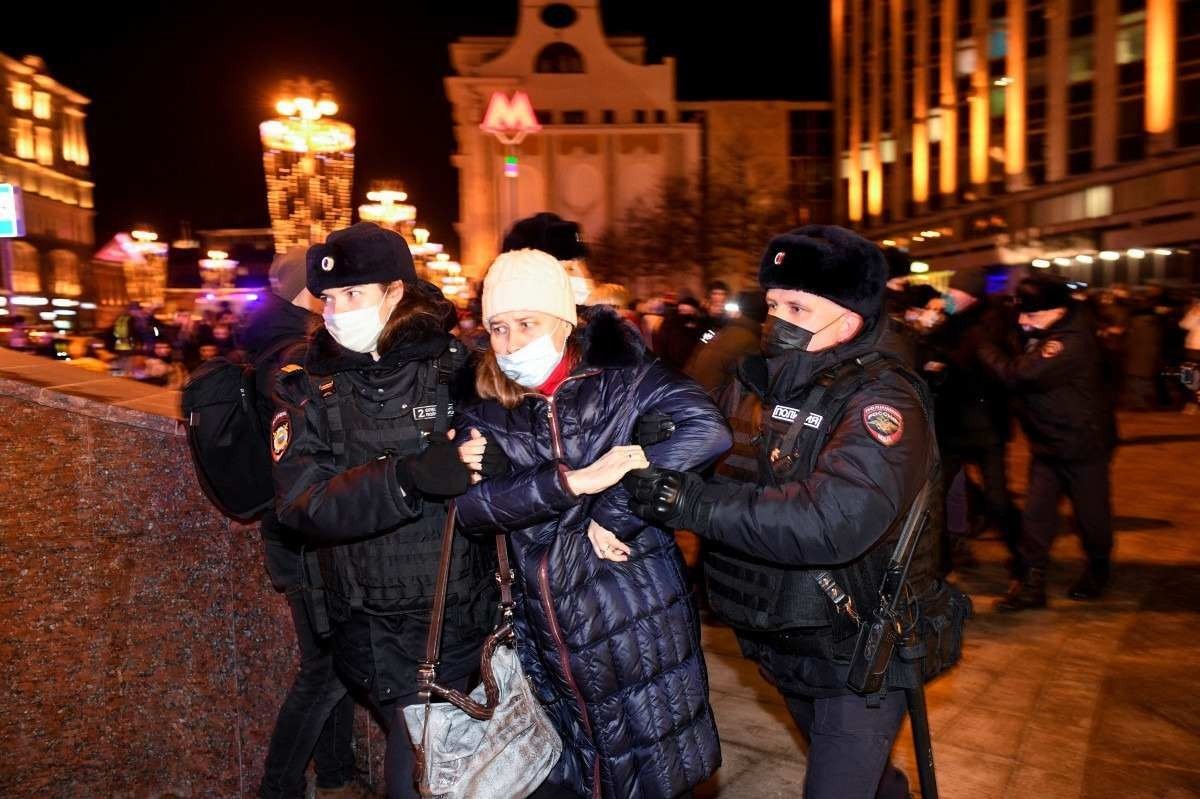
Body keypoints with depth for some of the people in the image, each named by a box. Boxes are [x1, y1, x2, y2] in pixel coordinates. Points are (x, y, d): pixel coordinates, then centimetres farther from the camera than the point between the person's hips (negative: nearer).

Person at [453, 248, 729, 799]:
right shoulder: (487, 415, 3)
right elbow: (468, 505, -13)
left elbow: (709, 432, -20)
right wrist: (573, 481, -24)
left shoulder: (622, 381, -6)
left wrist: (610, 507, -20)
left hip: (639, 626, -3)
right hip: (549, 639, 4)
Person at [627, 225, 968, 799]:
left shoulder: (879, 398, -23)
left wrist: (691, 502, -39)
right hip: (788, 644, 7)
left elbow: (834, 520, -38)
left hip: (859, 651, -7)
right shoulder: (765, 381, -1)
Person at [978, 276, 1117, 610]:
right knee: (1035, 513, 5)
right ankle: (1030, 582, 11)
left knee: (1090, 512, 12)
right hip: (1048, 442, 8)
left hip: (1083, 444, -8)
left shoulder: (1072, 342, -27)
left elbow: (1019, 375, -34)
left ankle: (1098, 570, 36)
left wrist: (981, 345, -23)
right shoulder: (1043, 333, 2)